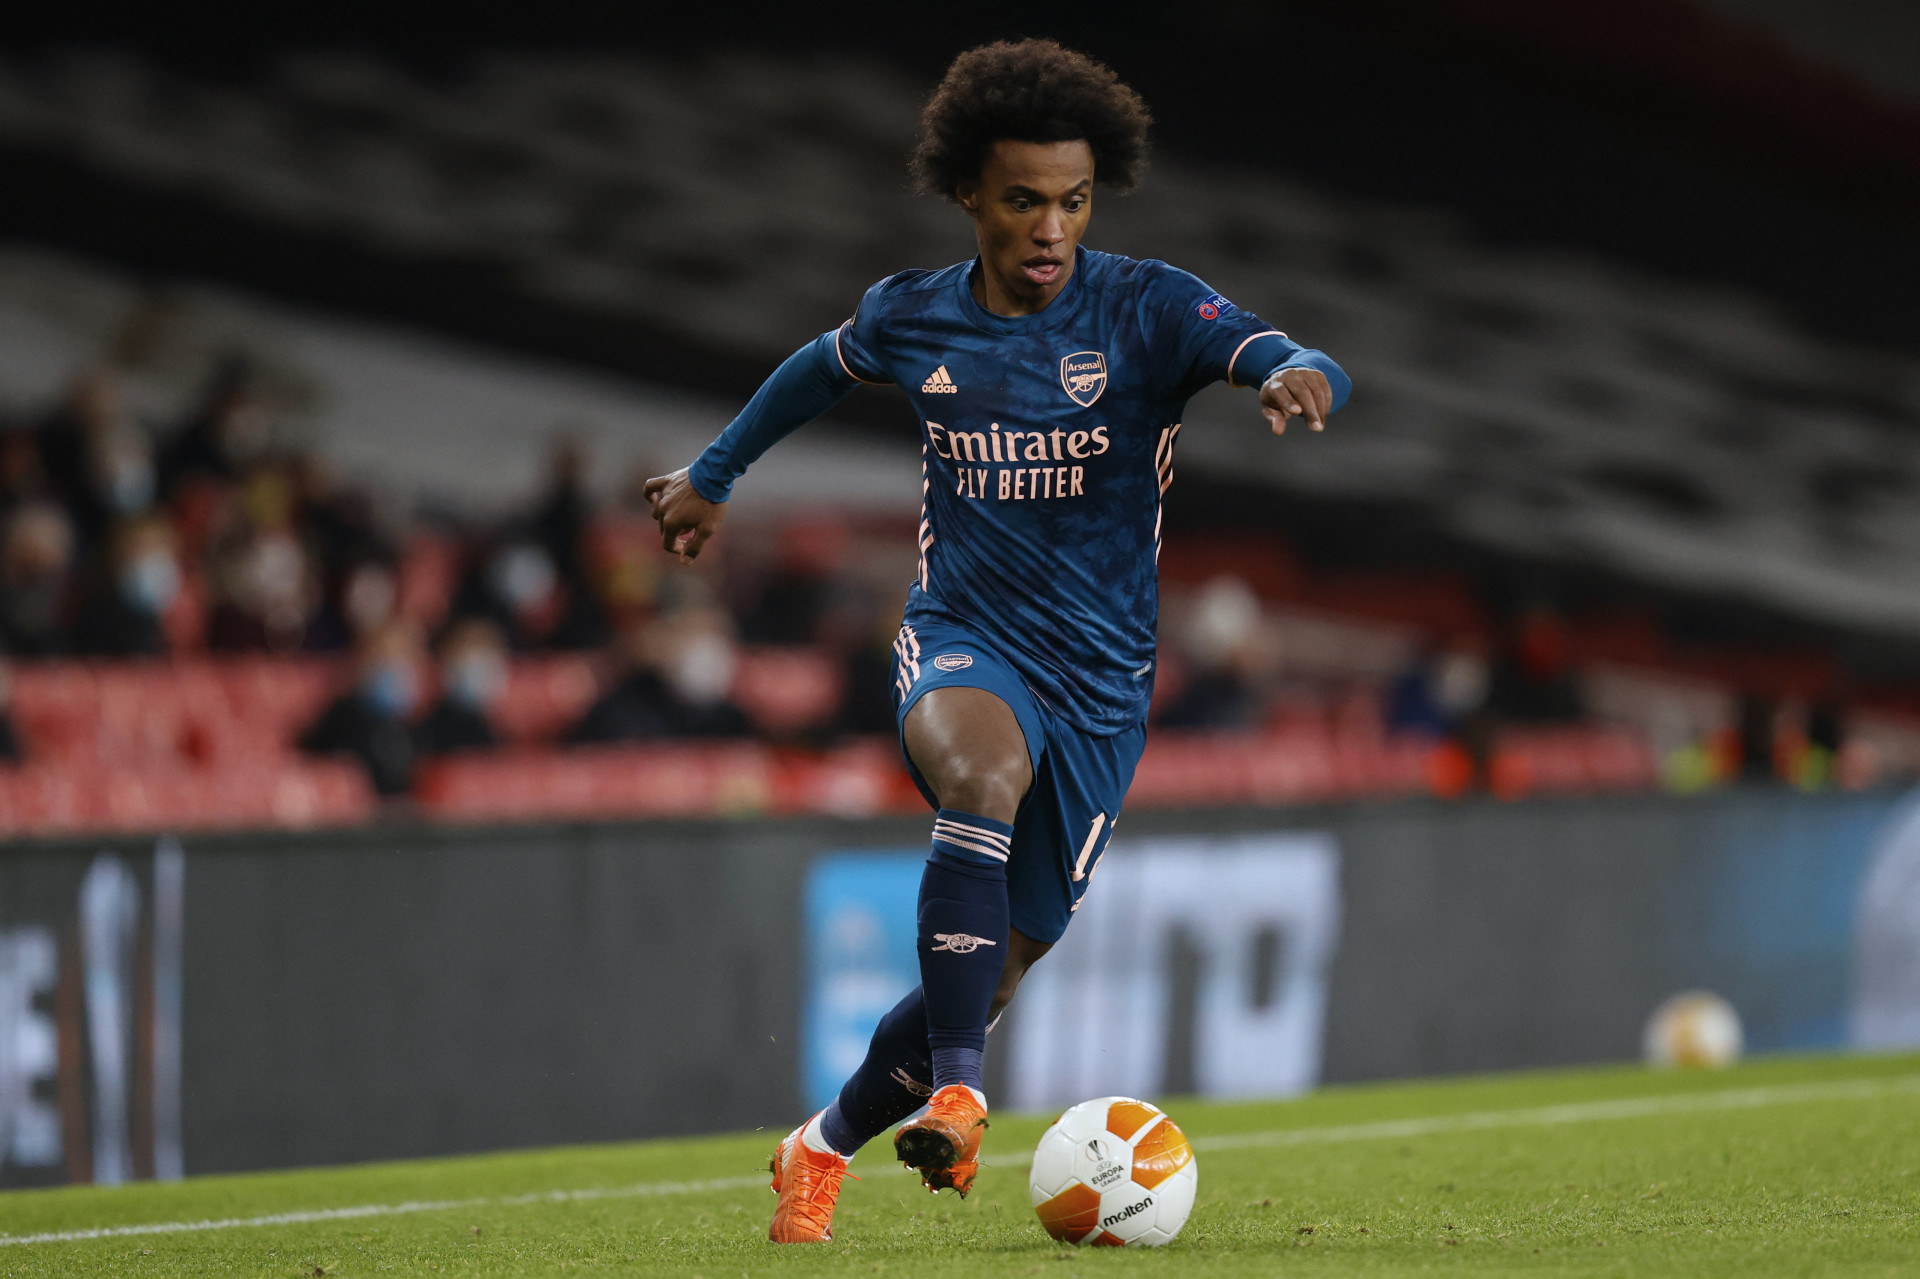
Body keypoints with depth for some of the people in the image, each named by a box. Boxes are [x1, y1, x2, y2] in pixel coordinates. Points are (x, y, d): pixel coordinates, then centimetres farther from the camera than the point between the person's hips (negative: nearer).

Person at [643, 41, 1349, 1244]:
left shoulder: (1147, 310, -7)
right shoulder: (912, 318, 2)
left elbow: (1302, 370, -23)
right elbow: (822, 368, 26)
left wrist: (1295, 374, -47)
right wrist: (715, 474, 37)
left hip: (1100, 679, 0)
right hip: (963, 643, 0)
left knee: (989, 978, 4)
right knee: (985, 773, -38)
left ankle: (827, 1145, 32)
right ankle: (956, 1092, -40)